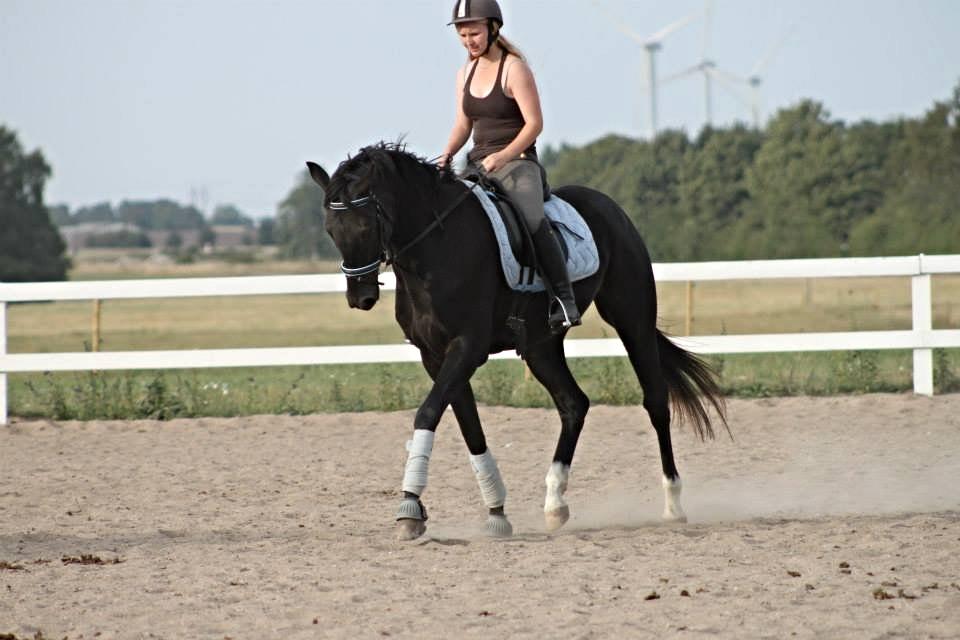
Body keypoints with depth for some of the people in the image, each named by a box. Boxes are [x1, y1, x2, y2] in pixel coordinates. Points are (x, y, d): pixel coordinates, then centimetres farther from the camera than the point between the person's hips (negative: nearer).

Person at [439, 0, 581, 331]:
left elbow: (534, 124, -13)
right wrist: (447, 154, -4)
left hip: (517, 162, -8)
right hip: (477, 164, 8)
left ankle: (564, 301, -33)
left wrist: (502, 157, -25)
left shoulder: (514, 69, -7)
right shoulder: (466, 73, 13)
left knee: (532, 220, -33)